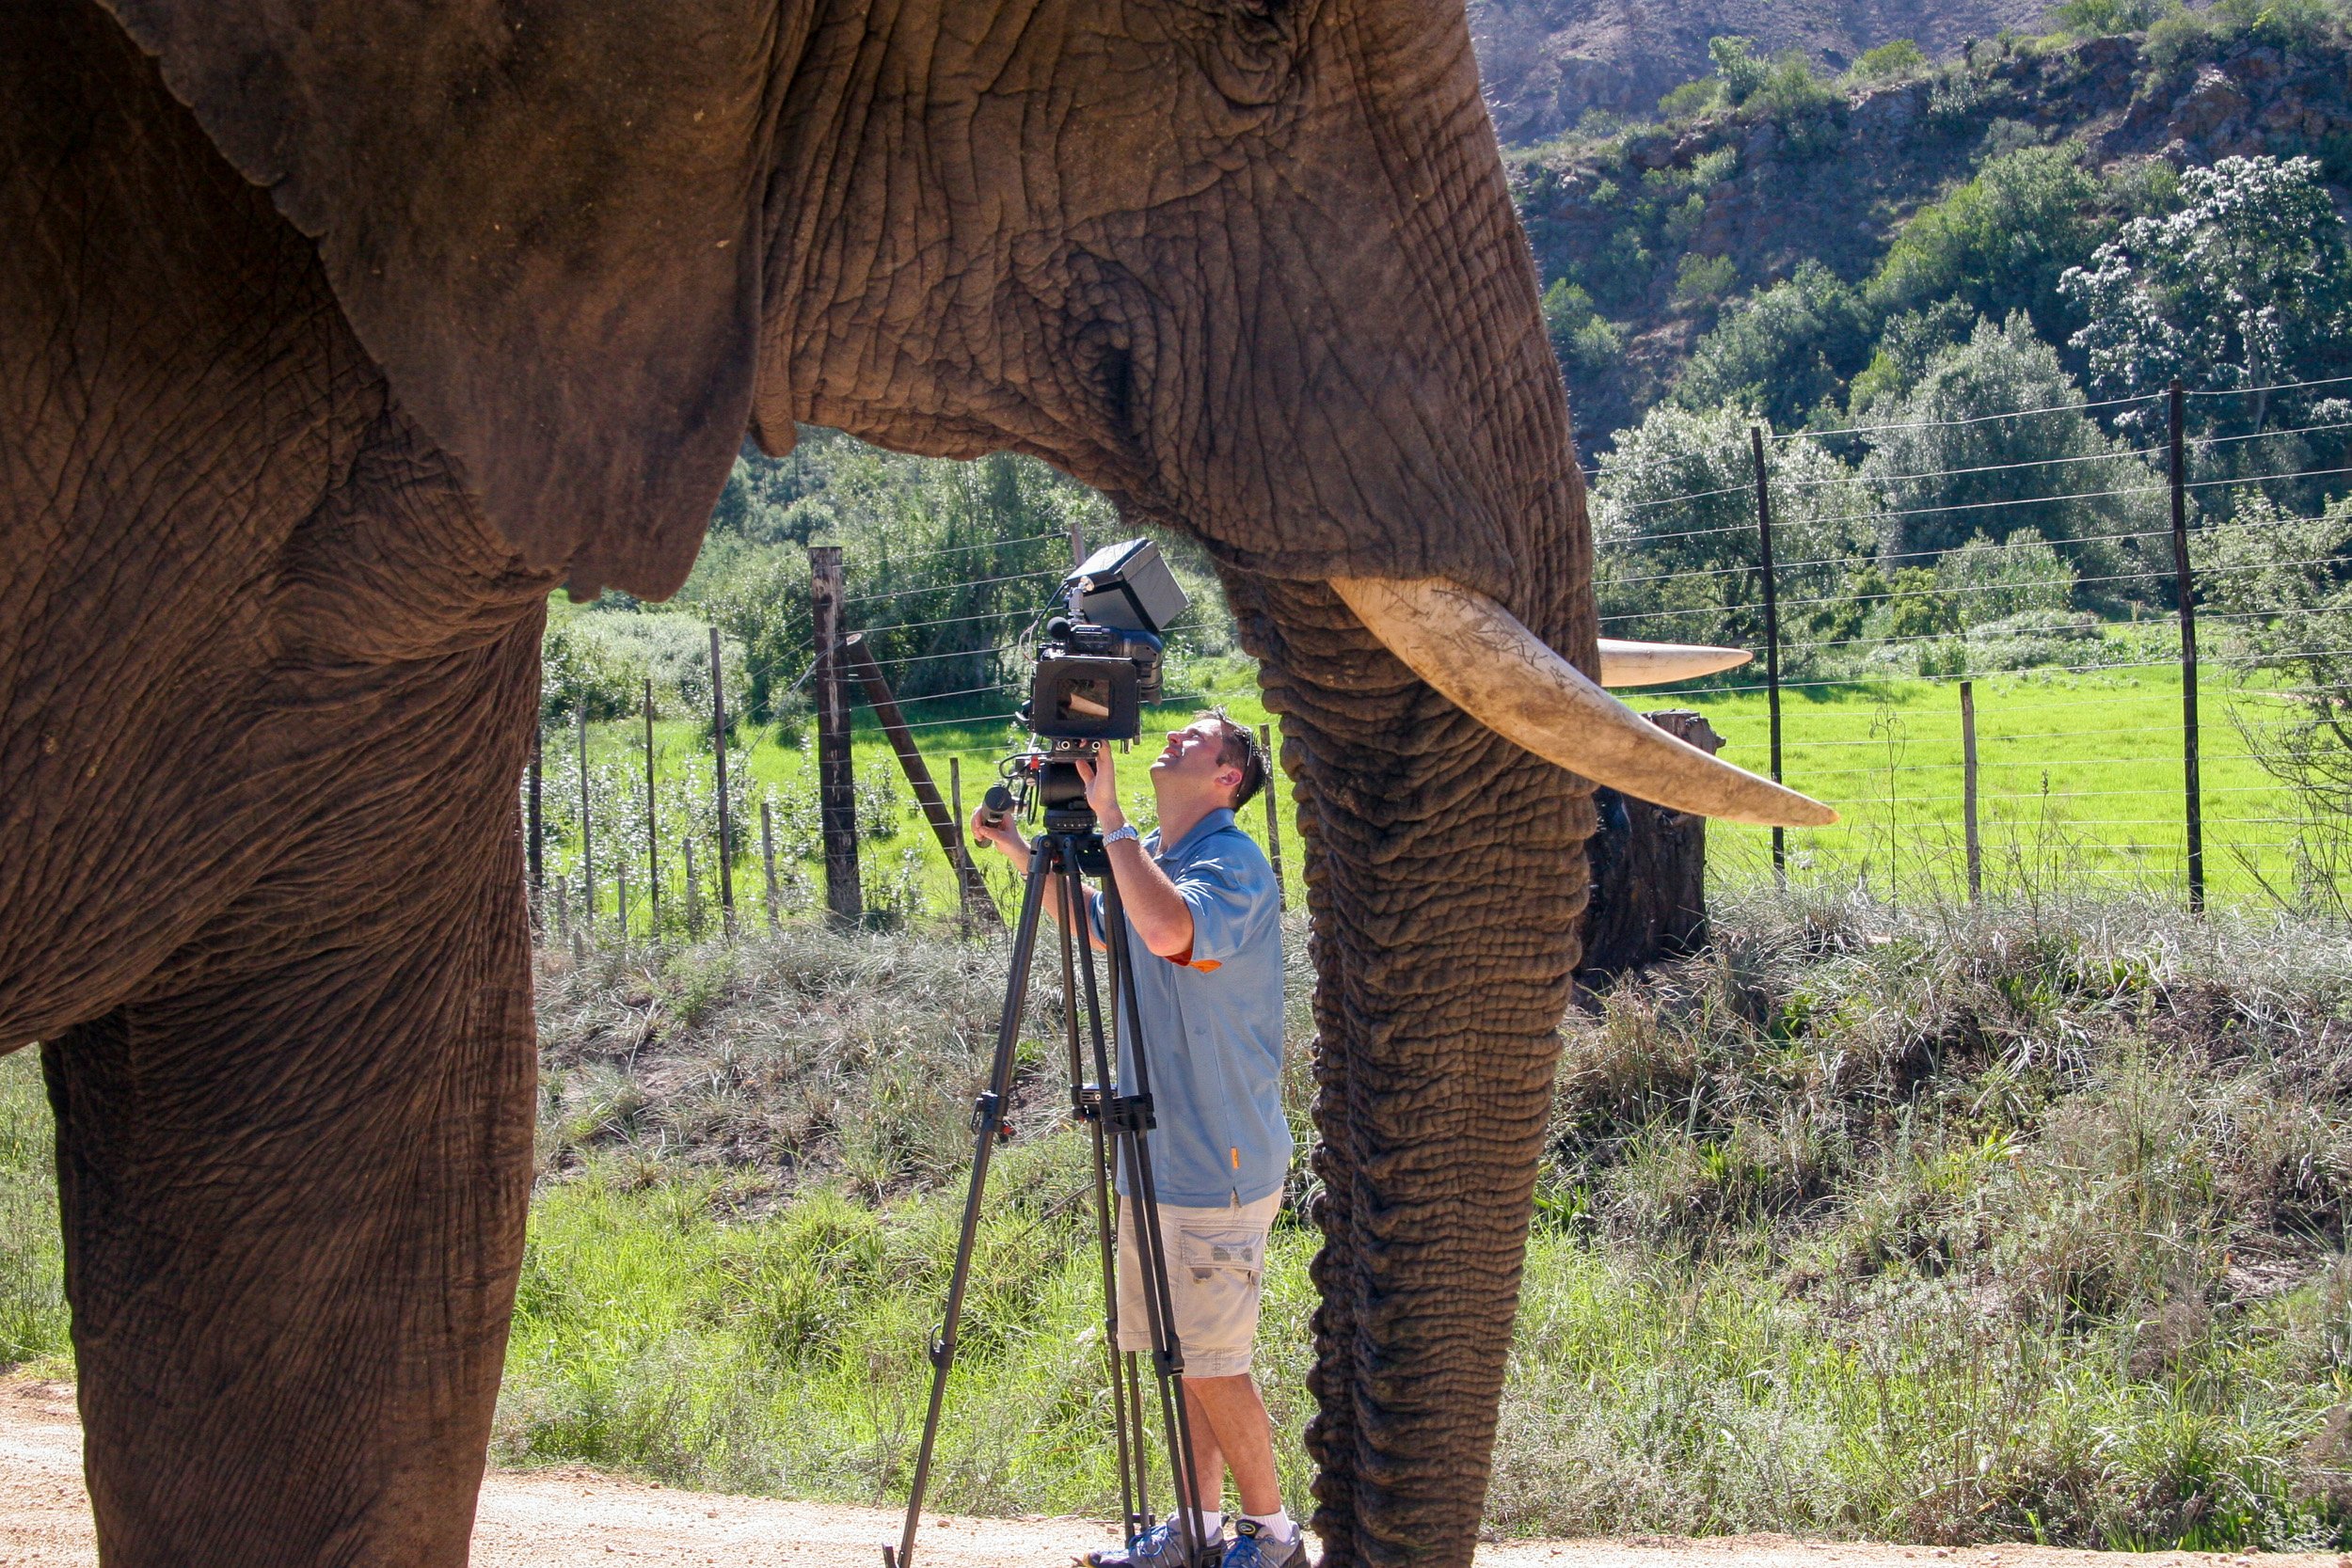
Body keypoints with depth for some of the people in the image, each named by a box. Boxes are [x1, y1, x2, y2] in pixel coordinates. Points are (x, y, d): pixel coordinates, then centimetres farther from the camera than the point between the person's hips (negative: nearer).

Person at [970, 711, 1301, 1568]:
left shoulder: (1234, 865, -16)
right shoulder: (1149, 856, 12)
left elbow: (1170, 929, -38)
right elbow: (1091, 923, 32)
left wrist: (1109, 820, -29)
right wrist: (1019, 851, 19)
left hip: (1219, 1162, -9)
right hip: (1158, 1155, 9)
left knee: (1212, 1361, -5)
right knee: (1180, 1353, 14)